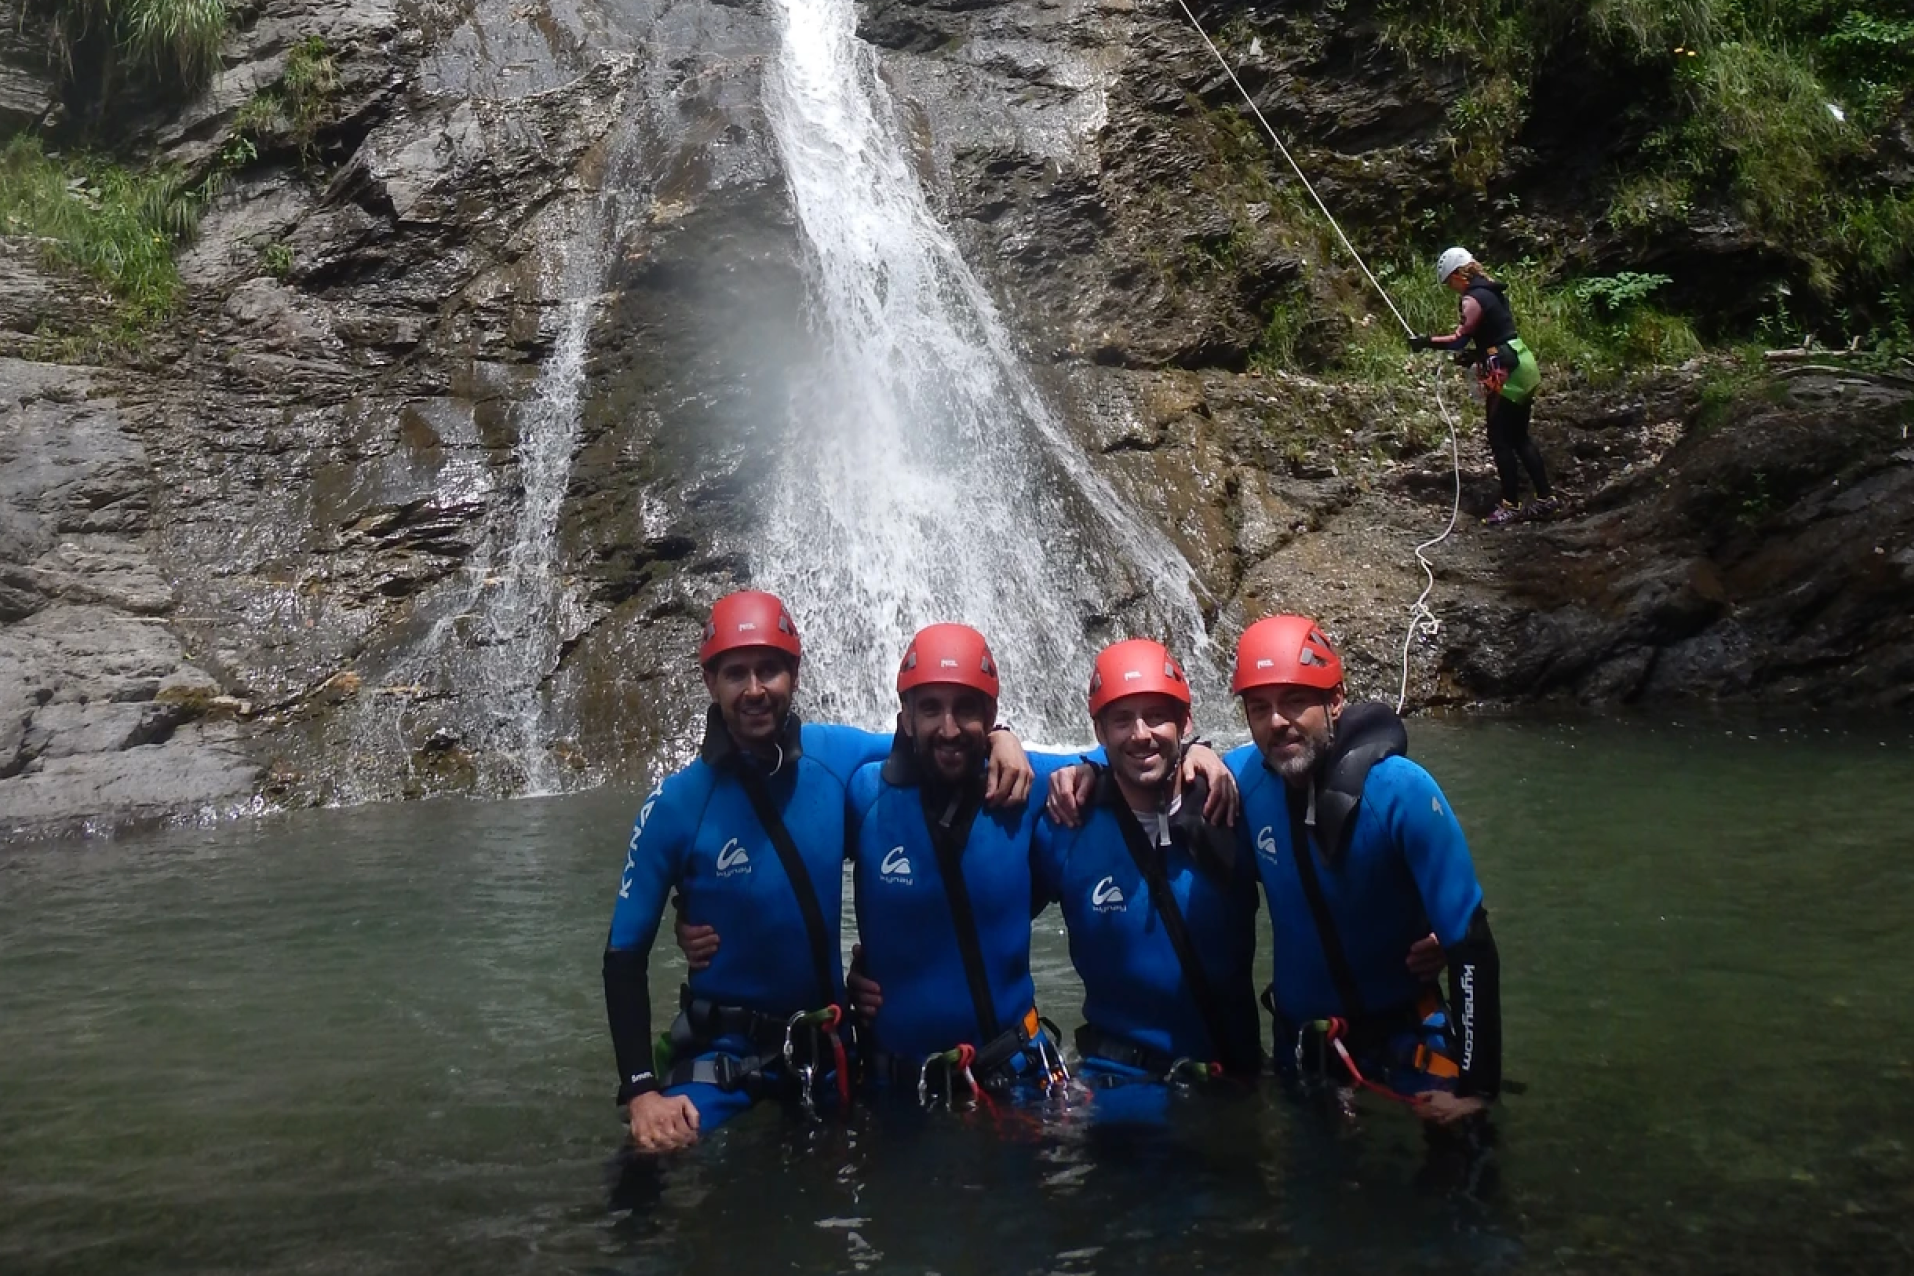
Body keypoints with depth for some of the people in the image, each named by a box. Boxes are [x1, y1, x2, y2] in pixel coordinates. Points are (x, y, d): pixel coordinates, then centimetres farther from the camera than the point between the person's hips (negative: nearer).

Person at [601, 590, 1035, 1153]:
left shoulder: (837, 756, -8)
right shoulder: (673, 807, -15)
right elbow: (625, 955, -9)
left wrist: (999, 738, -11)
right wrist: (641, 1090, -19)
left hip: (825, 1045, 3)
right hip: (721, 1052, -3)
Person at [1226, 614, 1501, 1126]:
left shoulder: (1400, 789, -24)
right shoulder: (1244, 777, -14)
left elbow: (1469, 943, -22)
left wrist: (1477, 1084, -23)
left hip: (1401, 1041, -4)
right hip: (1300, 1041, 4)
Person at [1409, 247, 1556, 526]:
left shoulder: (1474, 298, -14)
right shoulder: (1491, 290, 15)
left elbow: (1459, 339, -20)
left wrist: (1425, 342, -12)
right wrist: (1476, 354, 21)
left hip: (1506, 373, -10)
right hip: (1520, 364, 10)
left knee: (1500, 440, -3)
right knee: (1519, 437, 14)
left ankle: (1511, 505, 1)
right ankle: (1545, 498, 17)